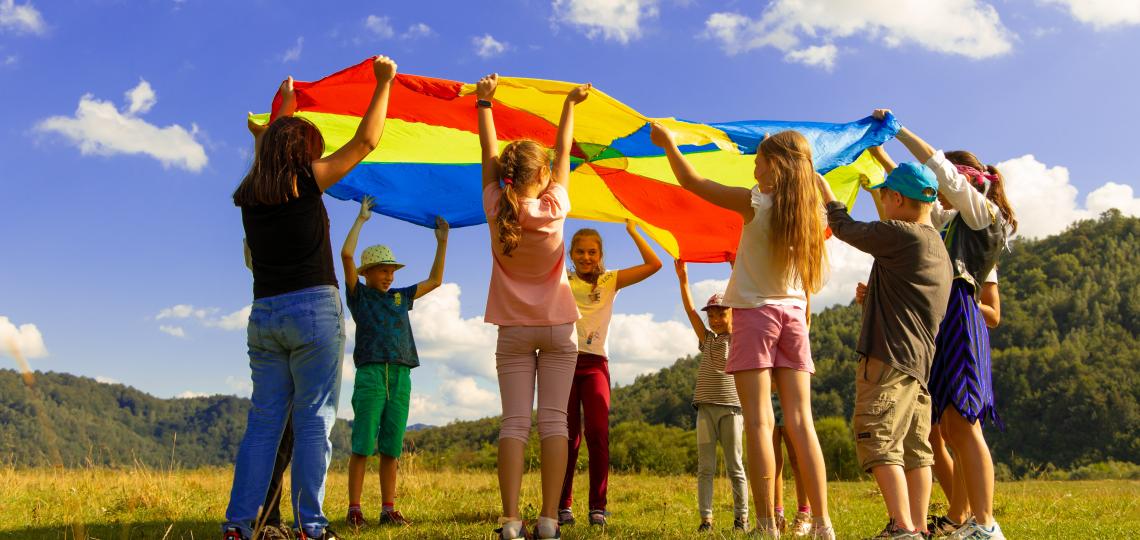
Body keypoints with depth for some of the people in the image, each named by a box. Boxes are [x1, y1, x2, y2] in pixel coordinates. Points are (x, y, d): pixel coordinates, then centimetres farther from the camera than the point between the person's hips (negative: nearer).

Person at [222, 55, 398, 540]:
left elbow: (270, 148, 31)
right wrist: (383, 83, 9)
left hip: (264, 314, 6)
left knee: (263, 420, 9)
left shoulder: (249, 193, 10)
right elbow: (366, 141, 0)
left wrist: (285, 105, 46)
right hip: (313, 310, -6)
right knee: (313, 420, -2)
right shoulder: (305, 181, -5)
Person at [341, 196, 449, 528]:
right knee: (362, 446, -6)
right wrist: (361, 218, 2)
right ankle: (354, 510, -2)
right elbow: (346, 255, -3)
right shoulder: (359, 295, 8)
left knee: (391, 448, 4)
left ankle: (388, 509, 8)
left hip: (400, 377, 4)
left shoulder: (400, 297, 21)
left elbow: (435, 281, 27)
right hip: (370, 374, -4)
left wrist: (442, 241, 22)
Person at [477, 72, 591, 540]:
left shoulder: (497, 210, -6)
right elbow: (564, 154, 5)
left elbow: (489, 154, 5)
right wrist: (570, 104, 18)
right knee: (553, 421, -2)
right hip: (557, 327, -1)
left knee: (514, 422, -3)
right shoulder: (554, 208, -8)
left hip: (514, 330, 1)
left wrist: (484, 102, 17)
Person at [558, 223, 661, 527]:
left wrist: (631, 230, 4)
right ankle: (563, 505, 7)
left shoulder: (611, 281, 11)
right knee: (567, 435, 0)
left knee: (597, 433, -11)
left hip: (595, 363, 0)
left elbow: (654, 264, 3)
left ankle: (598, 507, -4)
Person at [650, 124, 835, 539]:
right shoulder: (810, 210, 4)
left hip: (755, 313, -5)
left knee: (758, 421, -6)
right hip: (793, 314, 5)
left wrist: (668, 143, 13)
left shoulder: (755, 202, -8)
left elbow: (691, 182, -1)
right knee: (800, 422, 4)